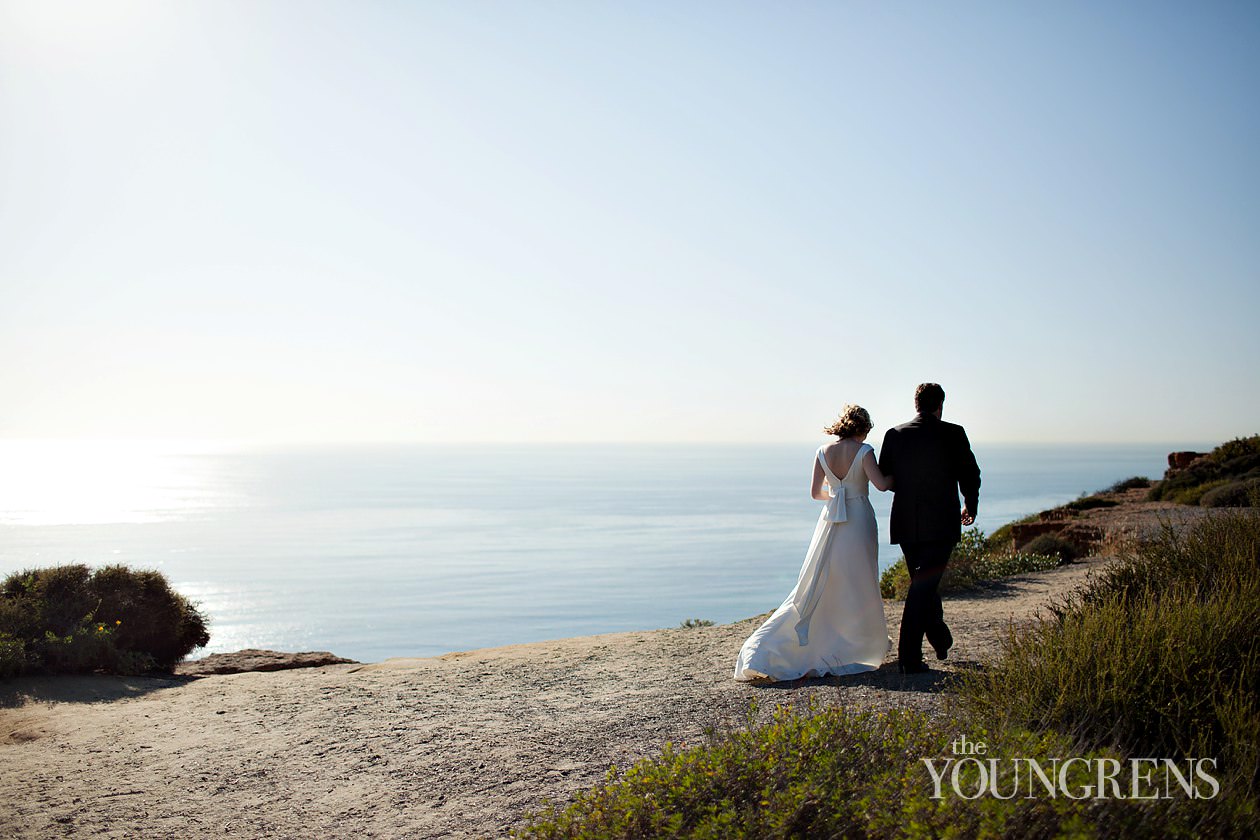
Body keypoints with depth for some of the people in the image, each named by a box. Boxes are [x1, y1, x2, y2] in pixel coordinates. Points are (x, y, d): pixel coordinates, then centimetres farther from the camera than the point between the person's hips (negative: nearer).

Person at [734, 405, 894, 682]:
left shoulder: (823, 452, 3)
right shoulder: (863, 451, -9)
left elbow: (815, 492, 5)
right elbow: (881, 484, -17)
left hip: (830, 522, 4)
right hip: (859, 520, -4)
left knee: (815, 586, 9)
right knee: (857, 586, 9)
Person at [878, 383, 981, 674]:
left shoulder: (895, 435, 1)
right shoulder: (953, 434, -6)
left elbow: (884, 479, 6)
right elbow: (970, 474, 0)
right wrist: (970, 506, 18)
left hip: (905, 524, 4)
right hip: (941, 524, -4)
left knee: (923, 583, 20)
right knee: (924, 586, -3)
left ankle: (941, 641, 38)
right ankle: (909, 656, -7)